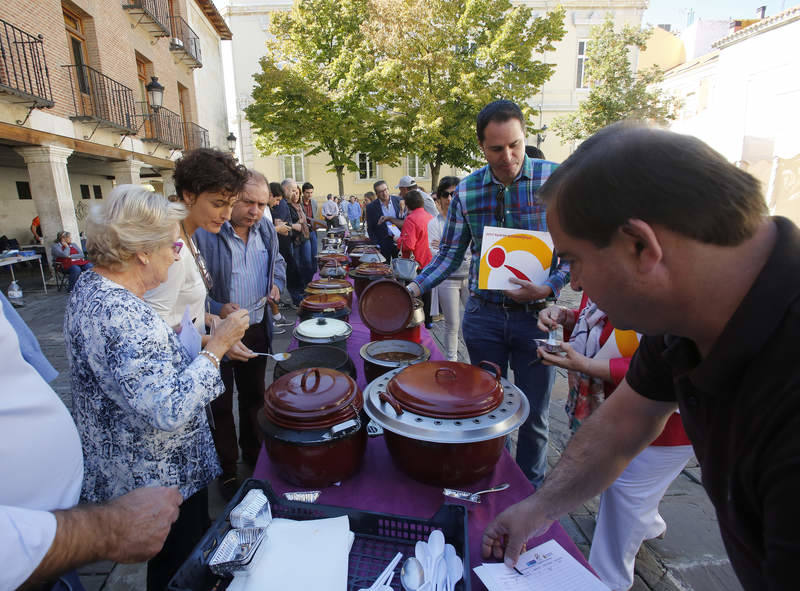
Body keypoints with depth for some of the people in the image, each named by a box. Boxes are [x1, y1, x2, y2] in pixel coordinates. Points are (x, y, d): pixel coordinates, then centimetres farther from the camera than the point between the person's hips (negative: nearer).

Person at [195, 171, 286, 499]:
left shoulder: (266, 230, 1)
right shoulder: (205, 234, -19)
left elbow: (278, 261, 18)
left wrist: (277, 283, -1)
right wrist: (217, 309, -28)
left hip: (257, 329, 6)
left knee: (254, 396, 21)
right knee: (221, 404, 10)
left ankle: (253, 452, 44)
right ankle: (227, 470, 29)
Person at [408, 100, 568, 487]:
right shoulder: (467, 191, 0)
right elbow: (450, 253, 5)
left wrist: (548, 288, -17)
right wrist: (417, 286, -8)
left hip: (535, 314, -1)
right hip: (483, 314, 2)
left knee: (534, 417, 12)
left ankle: (531, 488, 38)